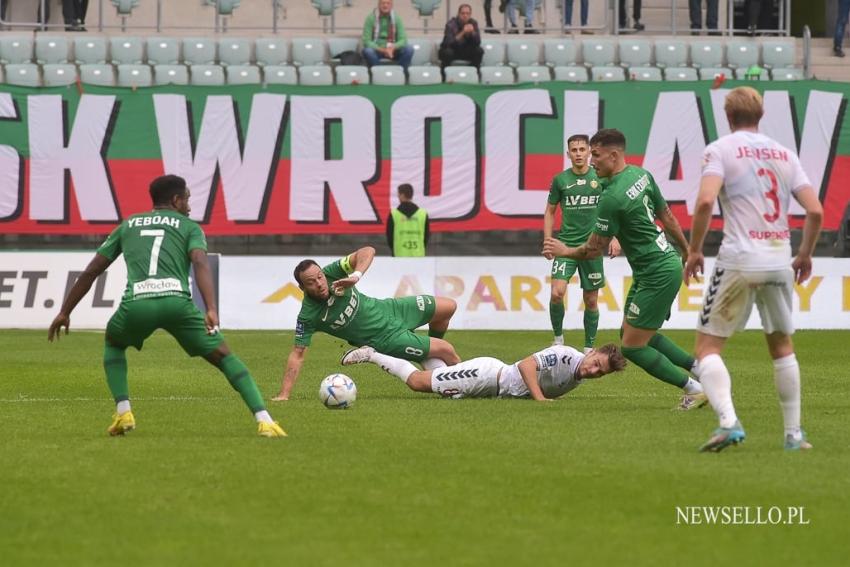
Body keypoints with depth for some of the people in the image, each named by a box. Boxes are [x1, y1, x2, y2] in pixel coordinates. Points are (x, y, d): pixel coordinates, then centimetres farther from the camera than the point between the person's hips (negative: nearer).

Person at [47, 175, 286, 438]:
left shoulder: (128, 226, 30)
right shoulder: (189, 227, 21)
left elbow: (90, 272, 29)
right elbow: (200, 264, -1)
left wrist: (64, 312, 37)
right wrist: (211, 311, -14)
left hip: (136, 303, 2)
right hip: (176, 300, -2)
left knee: (114, 343, 35)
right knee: (224, 356, 12)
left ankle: (123, 412, 18)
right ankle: (264, 421, -3)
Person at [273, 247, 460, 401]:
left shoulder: (332, 273, -21)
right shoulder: (308, 316, -29)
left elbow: (367, 252, -25)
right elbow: (297, 354, -24)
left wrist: (356, 276, -44)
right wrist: (283, 395, -28)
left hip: (388, 310, 5)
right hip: (385, 336, -5)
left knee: (449, 307, 15)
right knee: (448, 350, -3)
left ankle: (432, 354, 37)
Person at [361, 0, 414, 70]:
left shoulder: (396, 18, -1)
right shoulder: (371, 18, -8)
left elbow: (403, 40, -4)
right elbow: (367, 41, -12)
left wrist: (393, 47, -26)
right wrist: (382, 50, -26)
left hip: (393, 50, 2)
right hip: (377, 50, -2)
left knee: (409, 50, -25)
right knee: (368, 51, -36)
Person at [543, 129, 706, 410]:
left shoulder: (612, 198, -23)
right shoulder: (641, 175, 4)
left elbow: (595, 249, -13)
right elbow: (667, 216, 14)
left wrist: (566, 251, 6)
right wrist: (688, 252, 25)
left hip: (657, 275, -10)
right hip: (667, 261, 10)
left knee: (633, 346, -3)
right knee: (630, 332, 19)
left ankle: (694, 389, 2)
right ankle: (700, 371, 21)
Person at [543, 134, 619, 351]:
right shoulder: (560, 180, 2)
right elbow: (550, 212, 10)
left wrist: (615, 238, -2)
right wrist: (547, 242, 2)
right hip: (566, 244, 0)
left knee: (591, 300, 6)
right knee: (557, 292, -18)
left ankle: (589, 347, 17)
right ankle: (558, 337, 3)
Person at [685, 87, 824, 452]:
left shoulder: (720, 149, 0)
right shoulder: (784, 154, 12)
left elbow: (705, 201, -16)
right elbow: (815, 211, 6)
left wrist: (694, 251, -6)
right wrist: (805, 255, 20)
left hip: (739, 260, -4)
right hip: (780, 260, 4)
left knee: (708, 345, 1)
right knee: (782, 346, 19)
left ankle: (728, 422, -19)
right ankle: (794, 433, 19)